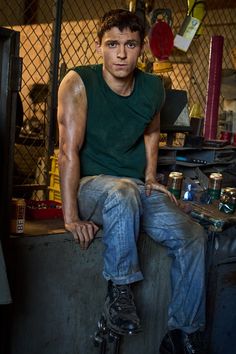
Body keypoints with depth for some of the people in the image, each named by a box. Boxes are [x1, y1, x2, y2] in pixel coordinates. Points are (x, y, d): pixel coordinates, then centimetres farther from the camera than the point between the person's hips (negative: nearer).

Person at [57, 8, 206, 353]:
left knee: (192, 236, -15)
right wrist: (70, 216, -24)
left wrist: (151, 177, 9)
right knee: (123, 193, -39)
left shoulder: (153, 88, 2)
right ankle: (119, 293, -22)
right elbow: (69, 151, -18)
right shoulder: (78, 83, -13)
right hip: (91, 184, -5)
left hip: (137, 188, 5)